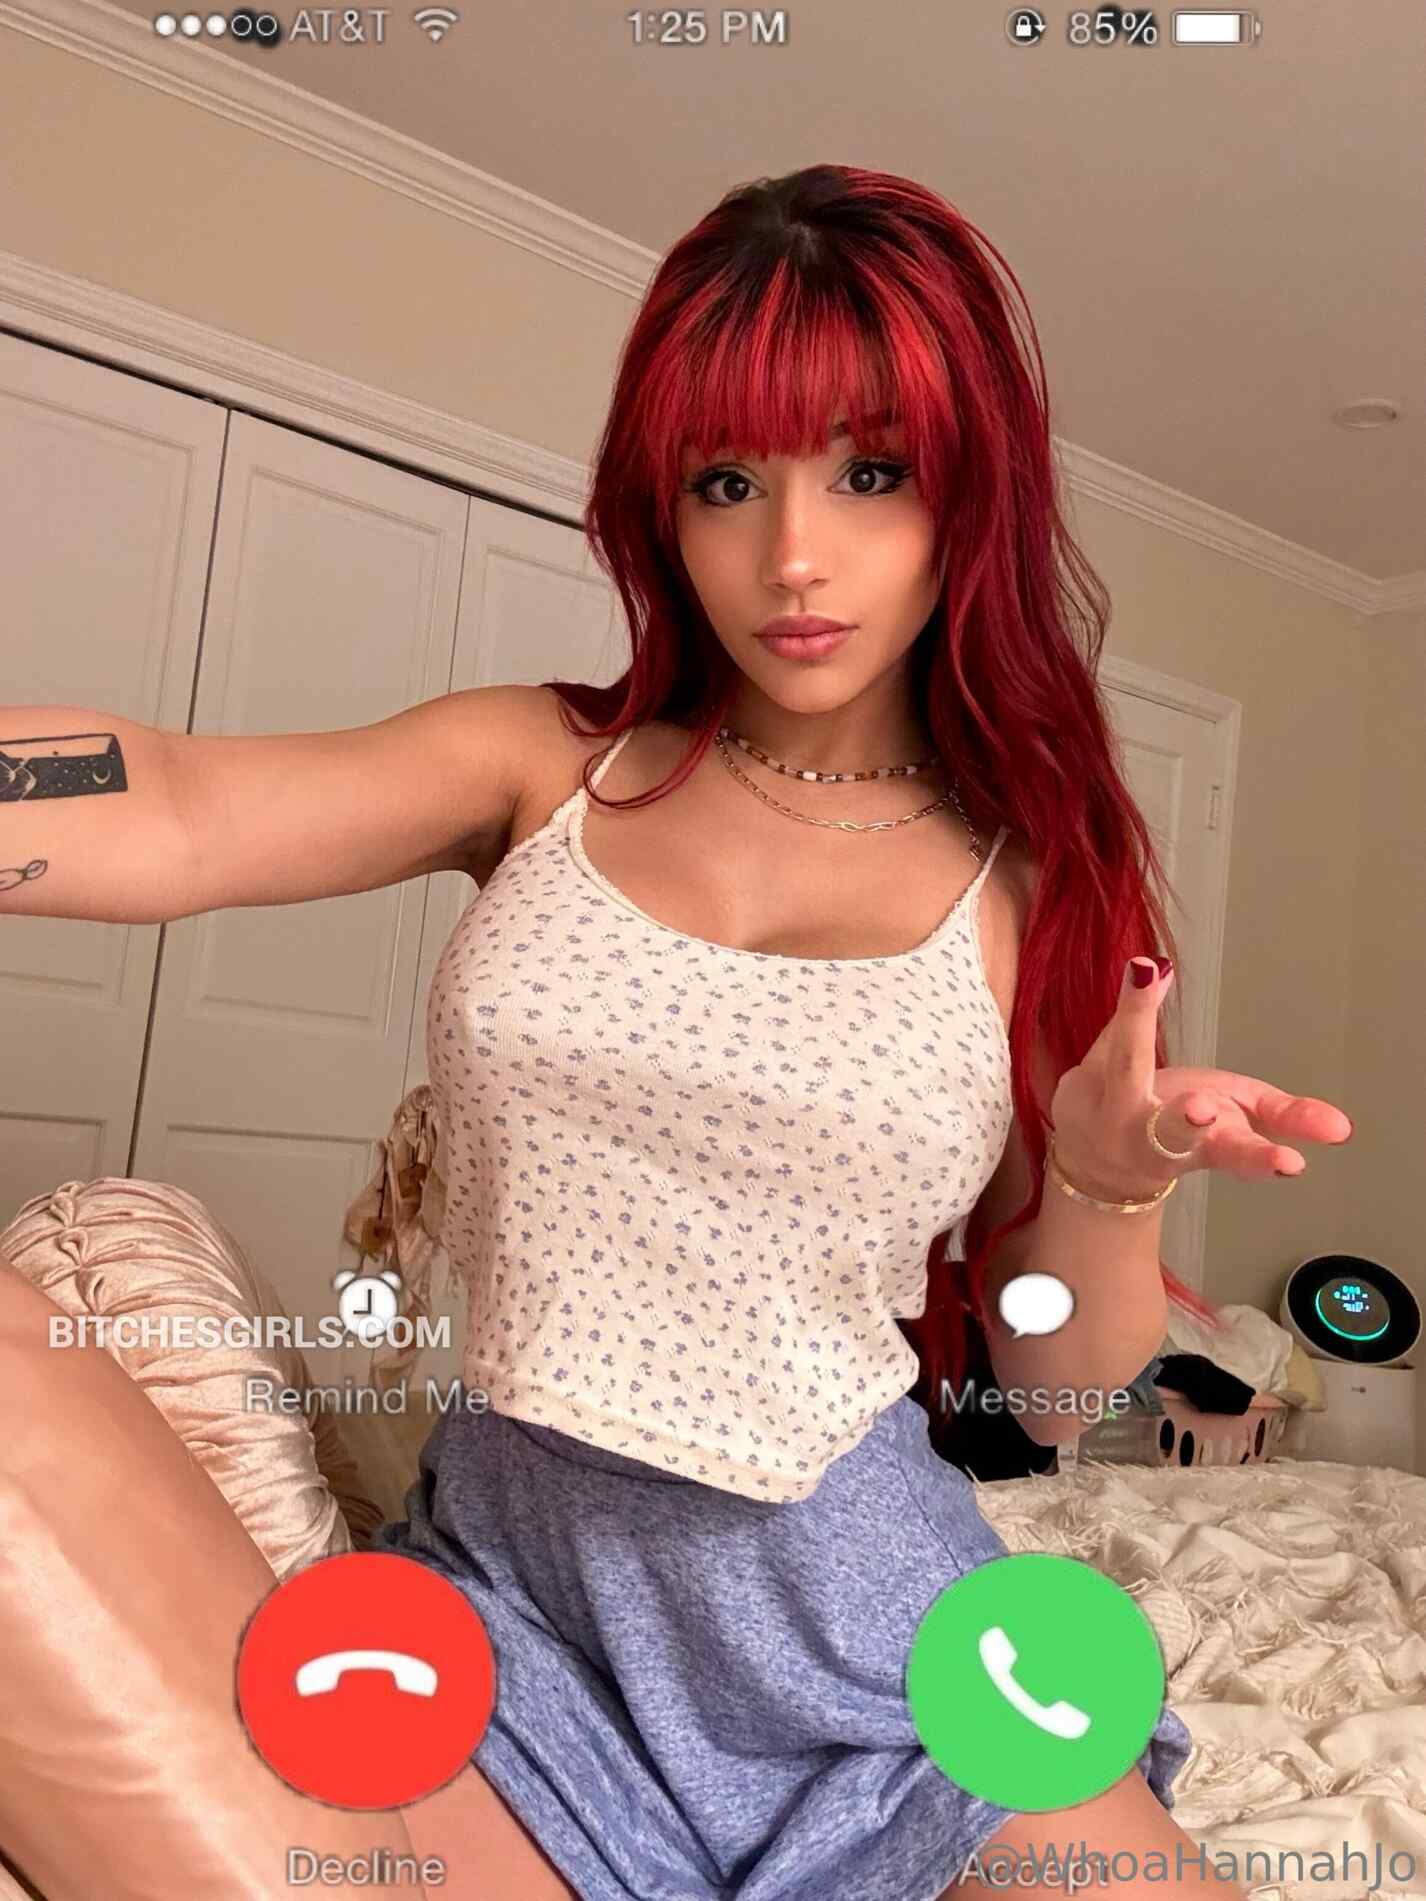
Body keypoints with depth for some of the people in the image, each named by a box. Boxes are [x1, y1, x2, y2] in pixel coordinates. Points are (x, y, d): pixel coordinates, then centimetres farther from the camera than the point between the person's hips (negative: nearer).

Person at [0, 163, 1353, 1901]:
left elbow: (1057, 1392, 3)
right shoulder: (548, 768, 0)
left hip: (862, 1627, 1)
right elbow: (175, 819, -20)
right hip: (506, 1580, 1)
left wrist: (1110, 1182, -16)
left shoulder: (1035, 880, -2)